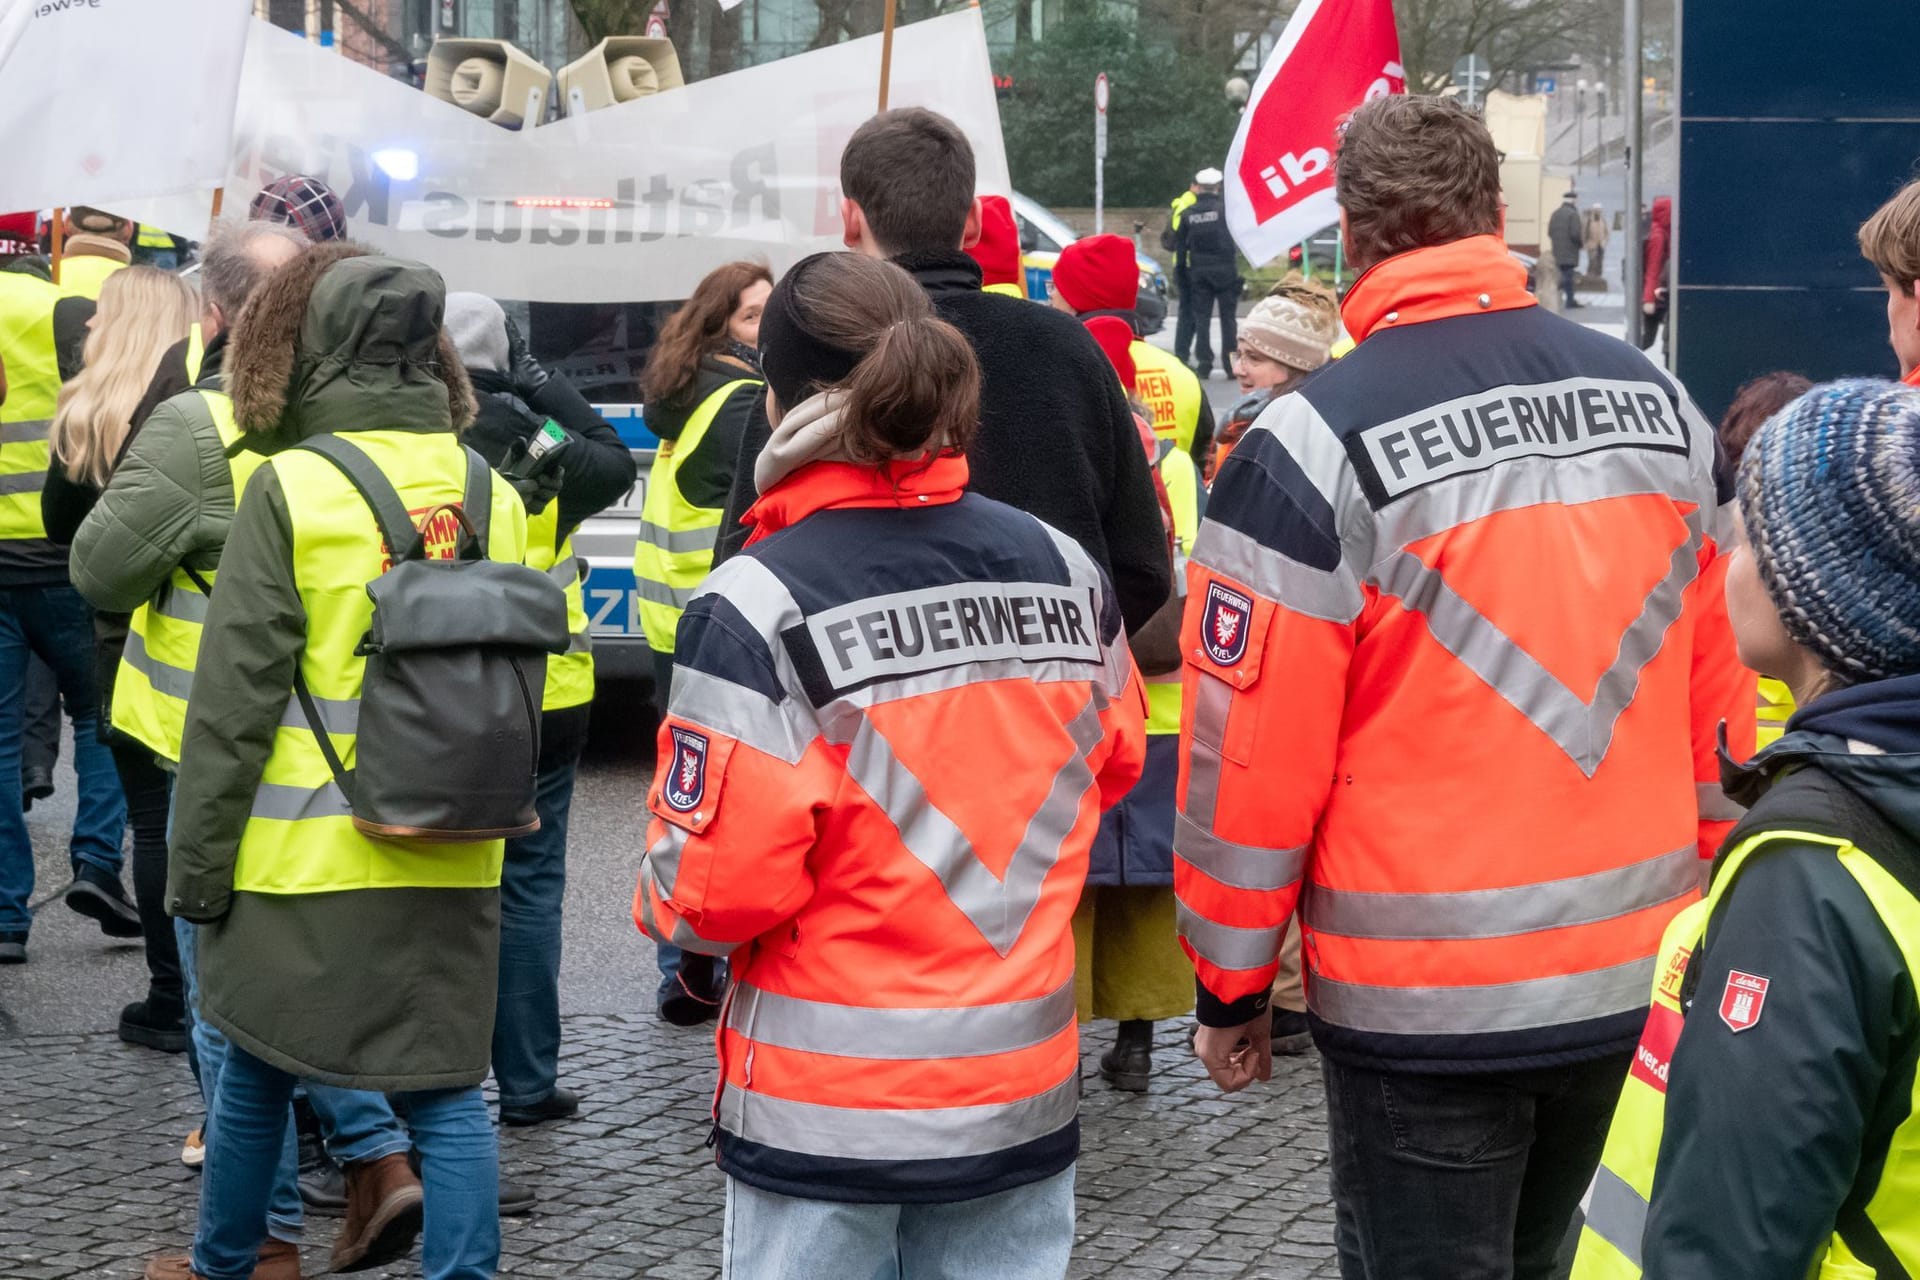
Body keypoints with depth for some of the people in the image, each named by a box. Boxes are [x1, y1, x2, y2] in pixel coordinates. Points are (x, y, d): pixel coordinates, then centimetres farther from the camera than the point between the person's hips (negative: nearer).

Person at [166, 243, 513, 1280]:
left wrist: (196, 869, -3)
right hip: (453, 866, 3)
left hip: (305, 858, -3)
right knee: (447, 1088, 7)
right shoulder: (493, 495, 3)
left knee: (255, 1069, 16)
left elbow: (234, 706, -10)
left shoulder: (288, 492, -11)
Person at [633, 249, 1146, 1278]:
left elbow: (715, 891, -17)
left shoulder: (757, 606, -17)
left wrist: (663, 902, 4)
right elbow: (1114, 765, 14)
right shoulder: (1066, 572, -2)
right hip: (1025, 1092, 4)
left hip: (826, 1114, -4)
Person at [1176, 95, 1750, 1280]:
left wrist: (1231, 984, -2)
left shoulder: (1317, 443, -15)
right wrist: (1700, 906, 20)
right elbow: (1718, 699, 9)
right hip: (1636, 976, 5)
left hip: (1423, 999, -5)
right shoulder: (1659, 405, 3)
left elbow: (1253, 752, -13)